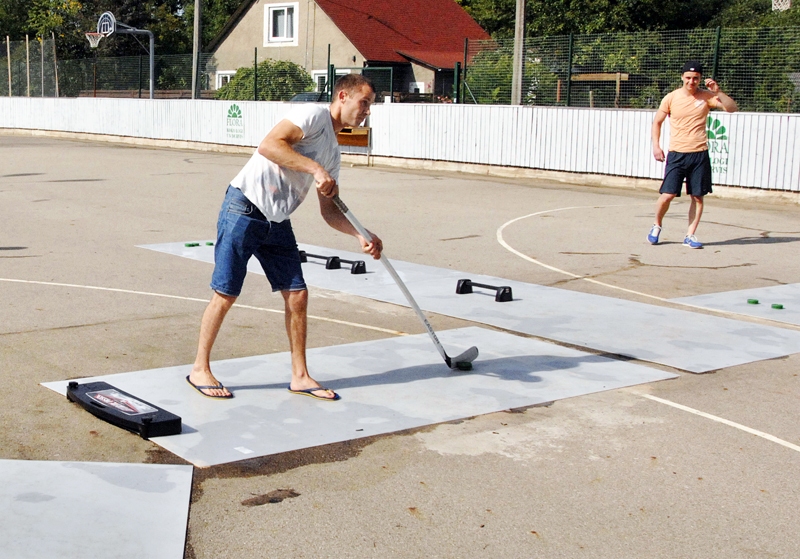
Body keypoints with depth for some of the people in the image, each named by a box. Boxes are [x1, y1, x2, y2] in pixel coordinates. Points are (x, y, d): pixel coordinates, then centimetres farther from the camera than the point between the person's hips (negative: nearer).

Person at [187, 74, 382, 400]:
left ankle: (299, 376, 14)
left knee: (297, 295, 4)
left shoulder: (333, 153, 17)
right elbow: (268, 145, -22)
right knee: (225, 295, -2)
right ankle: (200, 369, 12)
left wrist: (360, 234, 2)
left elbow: (329, 210, 16)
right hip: (244, 210, -8)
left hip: (277, 223, 9)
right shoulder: (314, 115, -8)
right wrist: (315, 168, -24)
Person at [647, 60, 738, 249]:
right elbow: (657, 122, 11)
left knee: (698, 196, 2)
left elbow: (732, 108, -7)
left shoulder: (706, 97, 2)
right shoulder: (671, 98, 0)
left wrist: (718, 91, -20)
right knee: (668, 195, -8)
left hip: (699, 154, 1)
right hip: (677, 154, -1)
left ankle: (690, 235, 11)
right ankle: (657, 226, 18)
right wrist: (656, 146, 1)